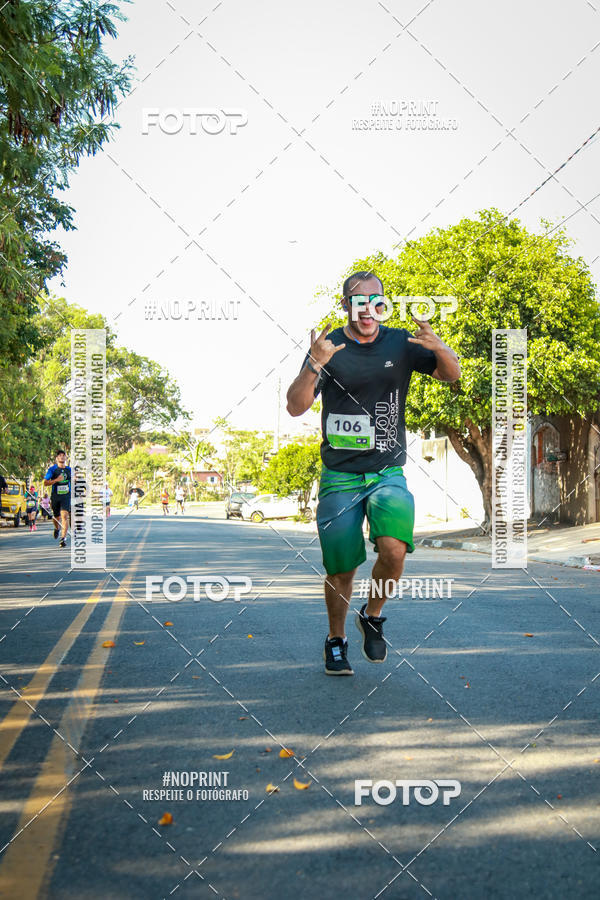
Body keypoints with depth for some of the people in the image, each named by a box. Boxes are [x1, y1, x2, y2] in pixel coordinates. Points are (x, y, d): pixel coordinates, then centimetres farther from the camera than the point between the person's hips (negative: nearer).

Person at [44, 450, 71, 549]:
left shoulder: (69, 470, 8)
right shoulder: (52, 469, -1)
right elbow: (45, 483, -6)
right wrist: (56, 480, -19)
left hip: (66, 496, 0)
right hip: (55, 496, 0)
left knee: (64, 516, -16)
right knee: (56, 517, 11)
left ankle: (63, 538, -18)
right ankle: (57, 528, 46)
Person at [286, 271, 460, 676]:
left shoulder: (399, 343, 3)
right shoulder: (329, 346, -2)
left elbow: (452, 374, -1)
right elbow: (295, 407, -10)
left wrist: (438, 347, -24)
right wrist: (314, 365, -29)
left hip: (388, 472, 1)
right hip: (339, 476, 0)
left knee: (394, 550, -23)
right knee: (341, 570, 4)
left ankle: (373, 616, 7)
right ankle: (337, 640, 31)